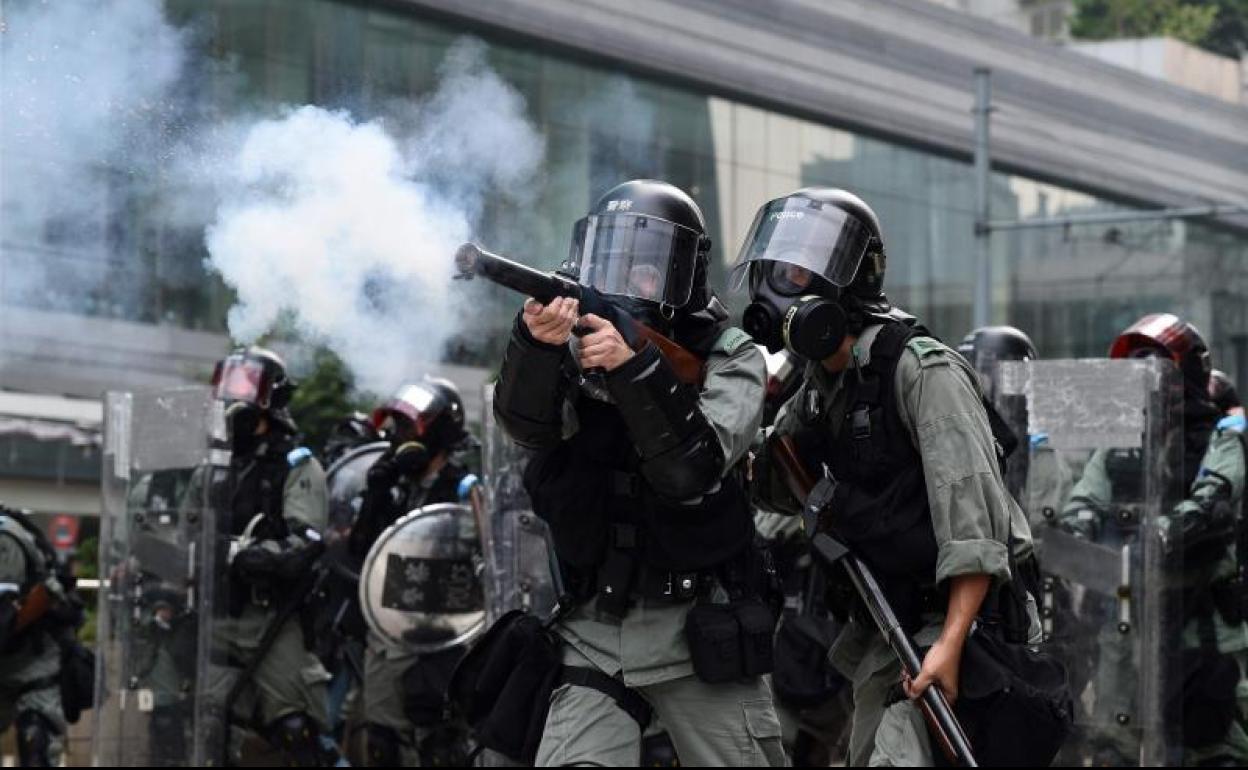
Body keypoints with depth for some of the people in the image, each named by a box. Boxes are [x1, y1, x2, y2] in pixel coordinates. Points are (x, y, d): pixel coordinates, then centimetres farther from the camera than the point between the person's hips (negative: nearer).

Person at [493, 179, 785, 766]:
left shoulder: (730, 358, -1)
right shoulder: (573, 345, 7)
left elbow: (693, 469, -18)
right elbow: (527, 424, -14)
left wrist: (634, 367, -29)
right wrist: (537, 341, -33)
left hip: (701, 637, -2)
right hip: (594, 634, 2)